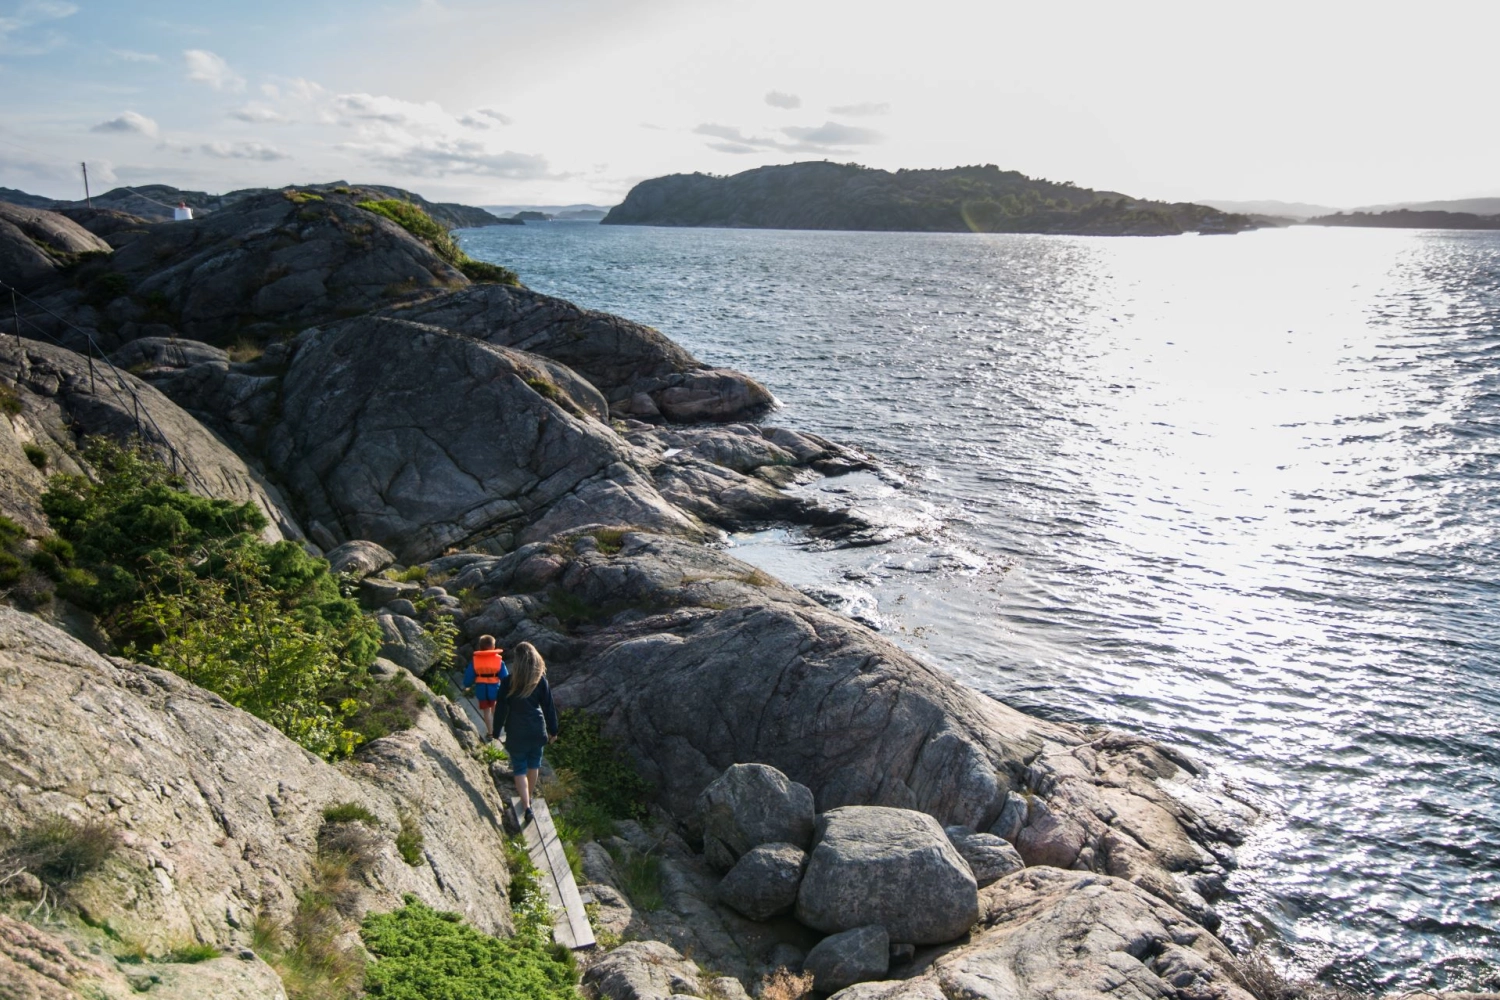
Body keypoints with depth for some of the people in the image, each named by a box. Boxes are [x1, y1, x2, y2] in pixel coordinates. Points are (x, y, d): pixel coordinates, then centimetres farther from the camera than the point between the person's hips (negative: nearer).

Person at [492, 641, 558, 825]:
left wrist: (496, 731, 6)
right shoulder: (541, 680, -8)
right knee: (534, 764, 22)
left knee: (520, 769, 7)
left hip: (516, 732, -2)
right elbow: (548, 707, -1)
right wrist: (553, 730, 11)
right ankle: (530, 796, 41)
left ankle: (526, 807, -4)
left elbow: (501, 709, -7)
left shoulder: (508, 682, -14)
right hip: (537, 730, 3)